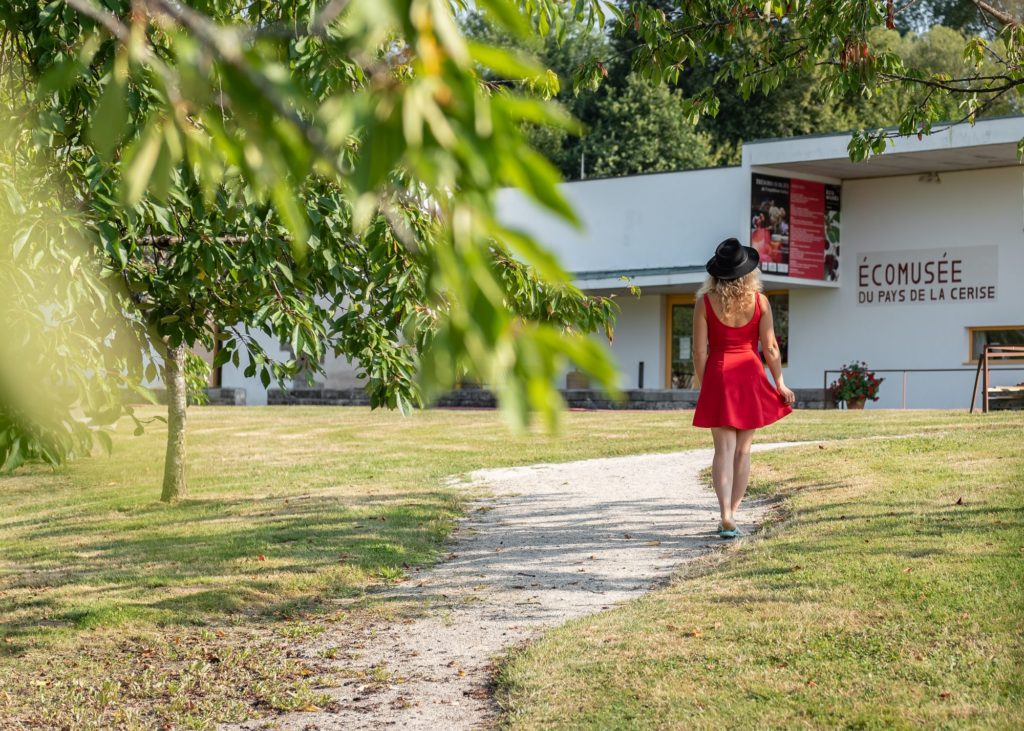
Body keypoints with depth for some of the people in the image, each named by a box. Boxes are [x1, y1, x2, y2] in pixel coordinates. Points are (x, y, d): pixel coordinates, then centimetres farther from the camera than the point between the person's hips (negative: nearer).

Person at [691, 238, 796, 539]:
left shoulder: (705, 302, -5)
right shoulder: (759, 301, -3)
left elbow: (700, 350, -4)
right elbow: (770, 347, -1)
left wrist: (702, 384, 7)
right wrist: (779, 383, 9)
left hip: (718, 376, -1)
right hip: (750, 376, 1)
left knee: (724, 449, -2)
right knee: (743, 450, 10)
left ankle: (726, 516, -17)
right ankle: (732, 514, 13)